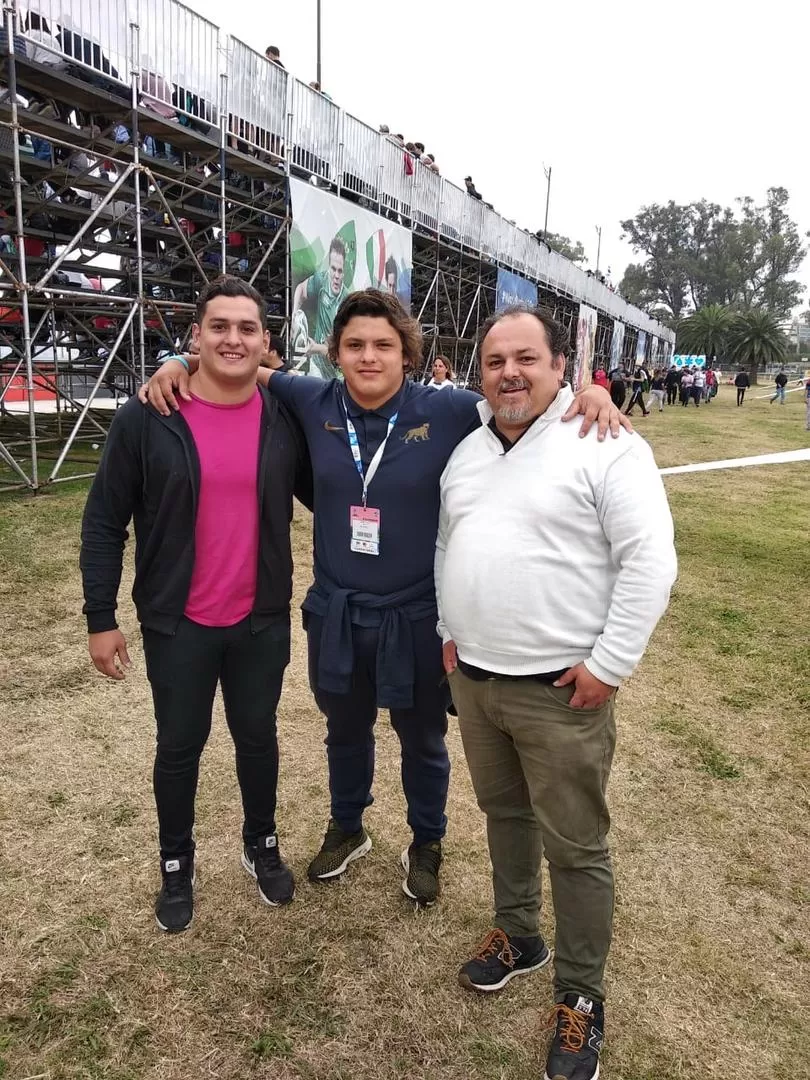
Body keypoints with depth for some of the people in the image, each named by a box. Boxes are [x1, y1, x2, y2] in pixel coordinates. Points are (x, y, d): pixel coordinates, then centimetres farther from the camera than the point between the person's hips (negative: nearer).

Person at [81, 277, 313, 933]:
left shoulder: (284, 419, -4)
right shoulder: (147, 420, -10)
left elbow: (323, 498, 10)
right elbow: (104, 523, -5)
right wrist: (101, 618, -6)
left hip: (262, 621, 2)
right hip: (178, 625, -1)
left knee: (258, 738, 18)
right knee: (179, 747, 14)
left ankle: (262, 846, 42)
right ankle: (177, 866, 38)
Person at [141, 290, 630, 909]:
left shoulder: (447, 412, -14)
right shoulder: (315, 404, -6)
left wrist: (587, 394, -25)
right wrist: (185, 362, -5)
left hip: (418, 618, -2)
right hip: (335, 614, 3)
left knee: (423, 740, 20)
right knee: (346, 731, 25)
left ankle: (426, 844, 47)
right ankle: (347, 830, 52)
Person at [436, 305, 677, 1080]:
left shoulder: (604, 446, -13)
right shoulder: (466, 450, 9)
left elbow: (650, 561, -16)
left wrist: (609, 664, -17)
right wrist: (447, 630, 14)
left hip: (560, 689, -6)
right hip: (472, 677, 7)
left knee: (575, 847, 8)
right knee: (503, 813, 23)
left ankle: (580, 996, 29)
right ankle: (517, 934, 45)